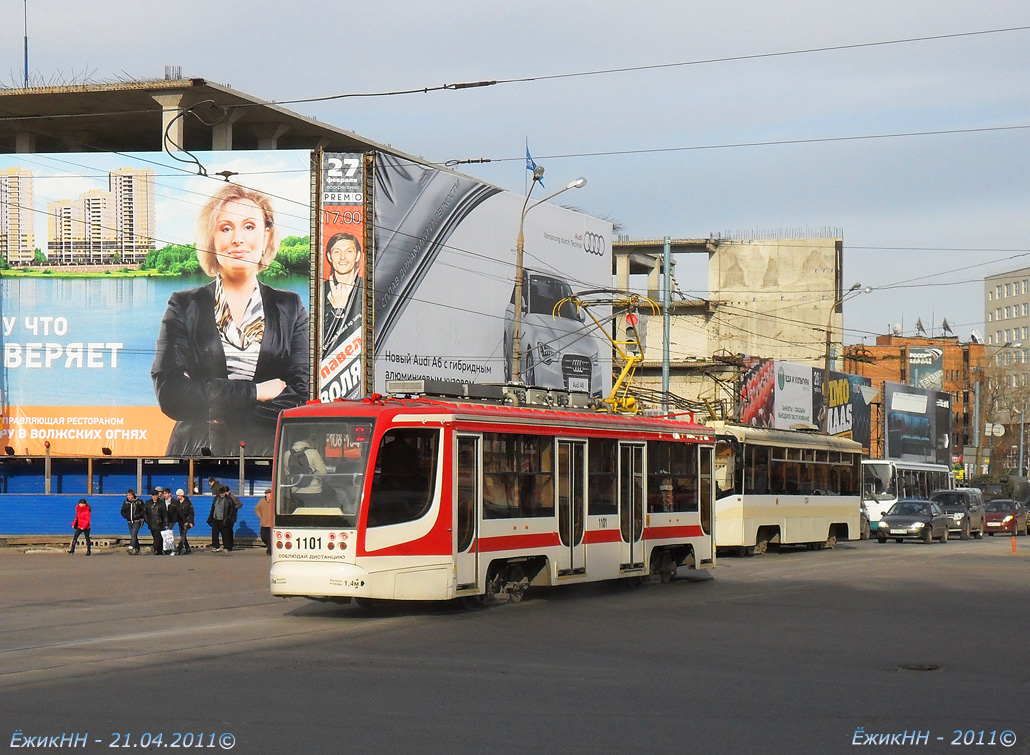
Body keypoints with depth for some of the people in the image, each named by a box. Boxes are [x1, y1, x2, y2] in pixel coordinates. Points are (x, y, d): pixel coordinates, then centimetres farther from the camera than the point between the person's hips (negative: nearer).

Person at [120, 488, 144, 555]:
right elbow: (122, 511, 18)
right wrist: (126, 516, 0)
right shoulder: (125, 502, 7)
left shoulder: (139, 502, -6)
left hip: (137, 521, -5)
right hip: (130, 522, 5)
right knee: (133, 535, 8)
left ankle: (131, 548, -26)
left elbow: (143, 510, -2)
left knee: (133, 534, -19)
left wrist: (138, 515, -14)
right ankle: (137, 550, 17)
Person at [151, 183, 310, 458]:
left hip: (270, 455, 1)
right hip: (197, 451, -1)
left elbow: (301, 399, 3)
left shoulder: (290, 308, 15)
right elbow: (169, 394, -2)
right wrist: (255, 392, -5)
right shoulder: (184, 307, 12)